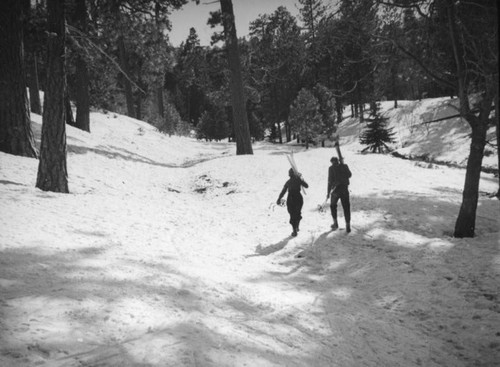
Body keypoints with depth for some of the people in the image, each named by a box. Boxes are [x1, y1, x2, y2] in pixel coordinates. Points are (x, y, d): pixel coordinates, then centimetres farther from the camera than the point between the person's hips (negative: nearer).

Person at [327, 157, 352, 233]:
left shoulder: (331, 168, -9)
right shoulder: (344, 166, 0)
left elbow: (330, 181, -12)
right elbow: (349, 175, 17)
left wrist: (328, 192, -7)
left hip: (335, 190, -2)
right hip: (345, 189, 2)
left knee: (333, 205, 20)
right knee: (346, 207, 7)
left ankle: (335, 223, 21)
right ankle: (348, 226, 2)